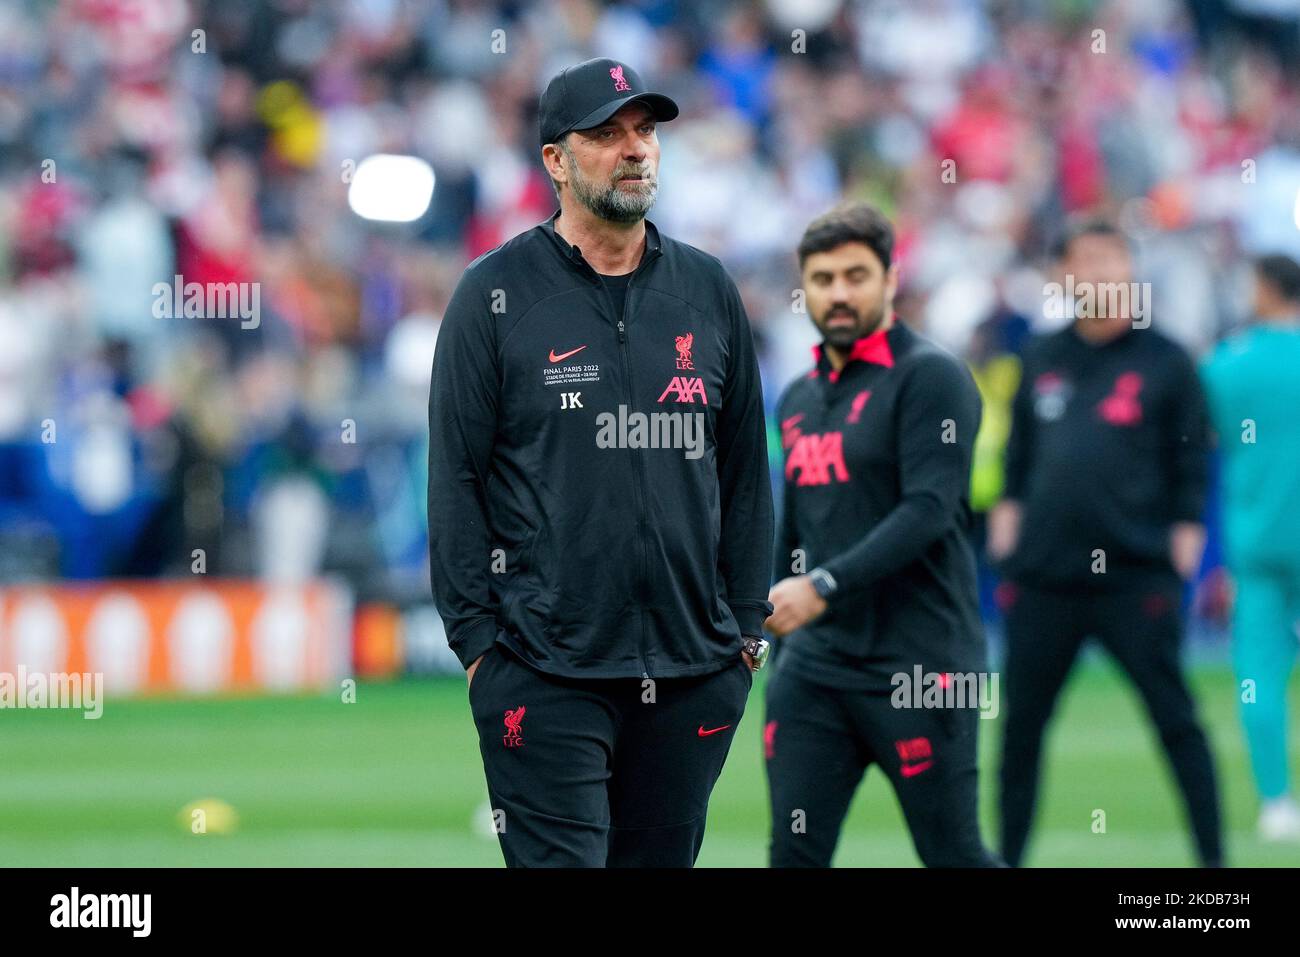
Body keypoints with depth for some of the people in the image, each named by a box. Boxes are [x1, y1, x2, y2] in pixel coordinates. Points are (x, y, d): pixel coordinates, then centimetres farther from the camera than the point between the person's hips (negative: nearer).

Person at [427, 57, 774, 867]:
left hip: (693, 673, 4)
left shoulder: (708, 291, 11)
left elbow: (744, 469, 14)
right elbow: (456, 477, -2)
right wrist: (477, 639, -8)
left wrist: (748, 626, 8)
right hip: (545, 672, -4)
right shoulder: (497, 295, -1)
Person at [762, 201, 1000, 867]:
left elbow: (929, 510, -17)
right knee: (795, 854, -3)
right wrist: (782, 656, 22)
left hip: (917, 664, -6)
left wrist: (825, 586, -25)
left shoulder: (929, 377, -6)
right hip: (812, 667, 6)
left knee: (952, 855, -2)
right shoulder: (799, 399, 17)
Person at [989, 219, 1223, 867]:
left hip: (1137, 576, -4)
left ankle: (1213, 858, 2)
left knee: (1174, 718, -4)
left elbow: (1191, 460, 3)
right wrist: (1008, 505, 9)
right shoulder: (1041, 360, 12)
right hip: (1042, 579, 4)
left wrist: (1186, 533, -5)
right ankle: (1008, 858, 18)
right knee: (1021, 722, 7)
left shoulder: (1163, 362, 2)